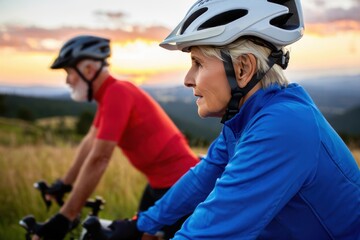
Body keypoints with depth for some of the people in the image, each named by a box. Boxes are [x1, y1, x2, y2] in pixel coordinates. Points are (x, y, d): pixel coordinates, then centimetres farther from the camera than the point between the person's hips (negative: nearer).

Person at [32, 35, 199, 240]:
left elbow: (98, 159, -27)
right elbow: (90, 141, 17)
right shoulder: (111, 92, 8)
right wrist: (65, 183, 24)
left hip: (178, 185, -10)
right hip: (162, 182, 10)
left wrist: (64, 218, -24)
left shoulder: (117, 94, -23)